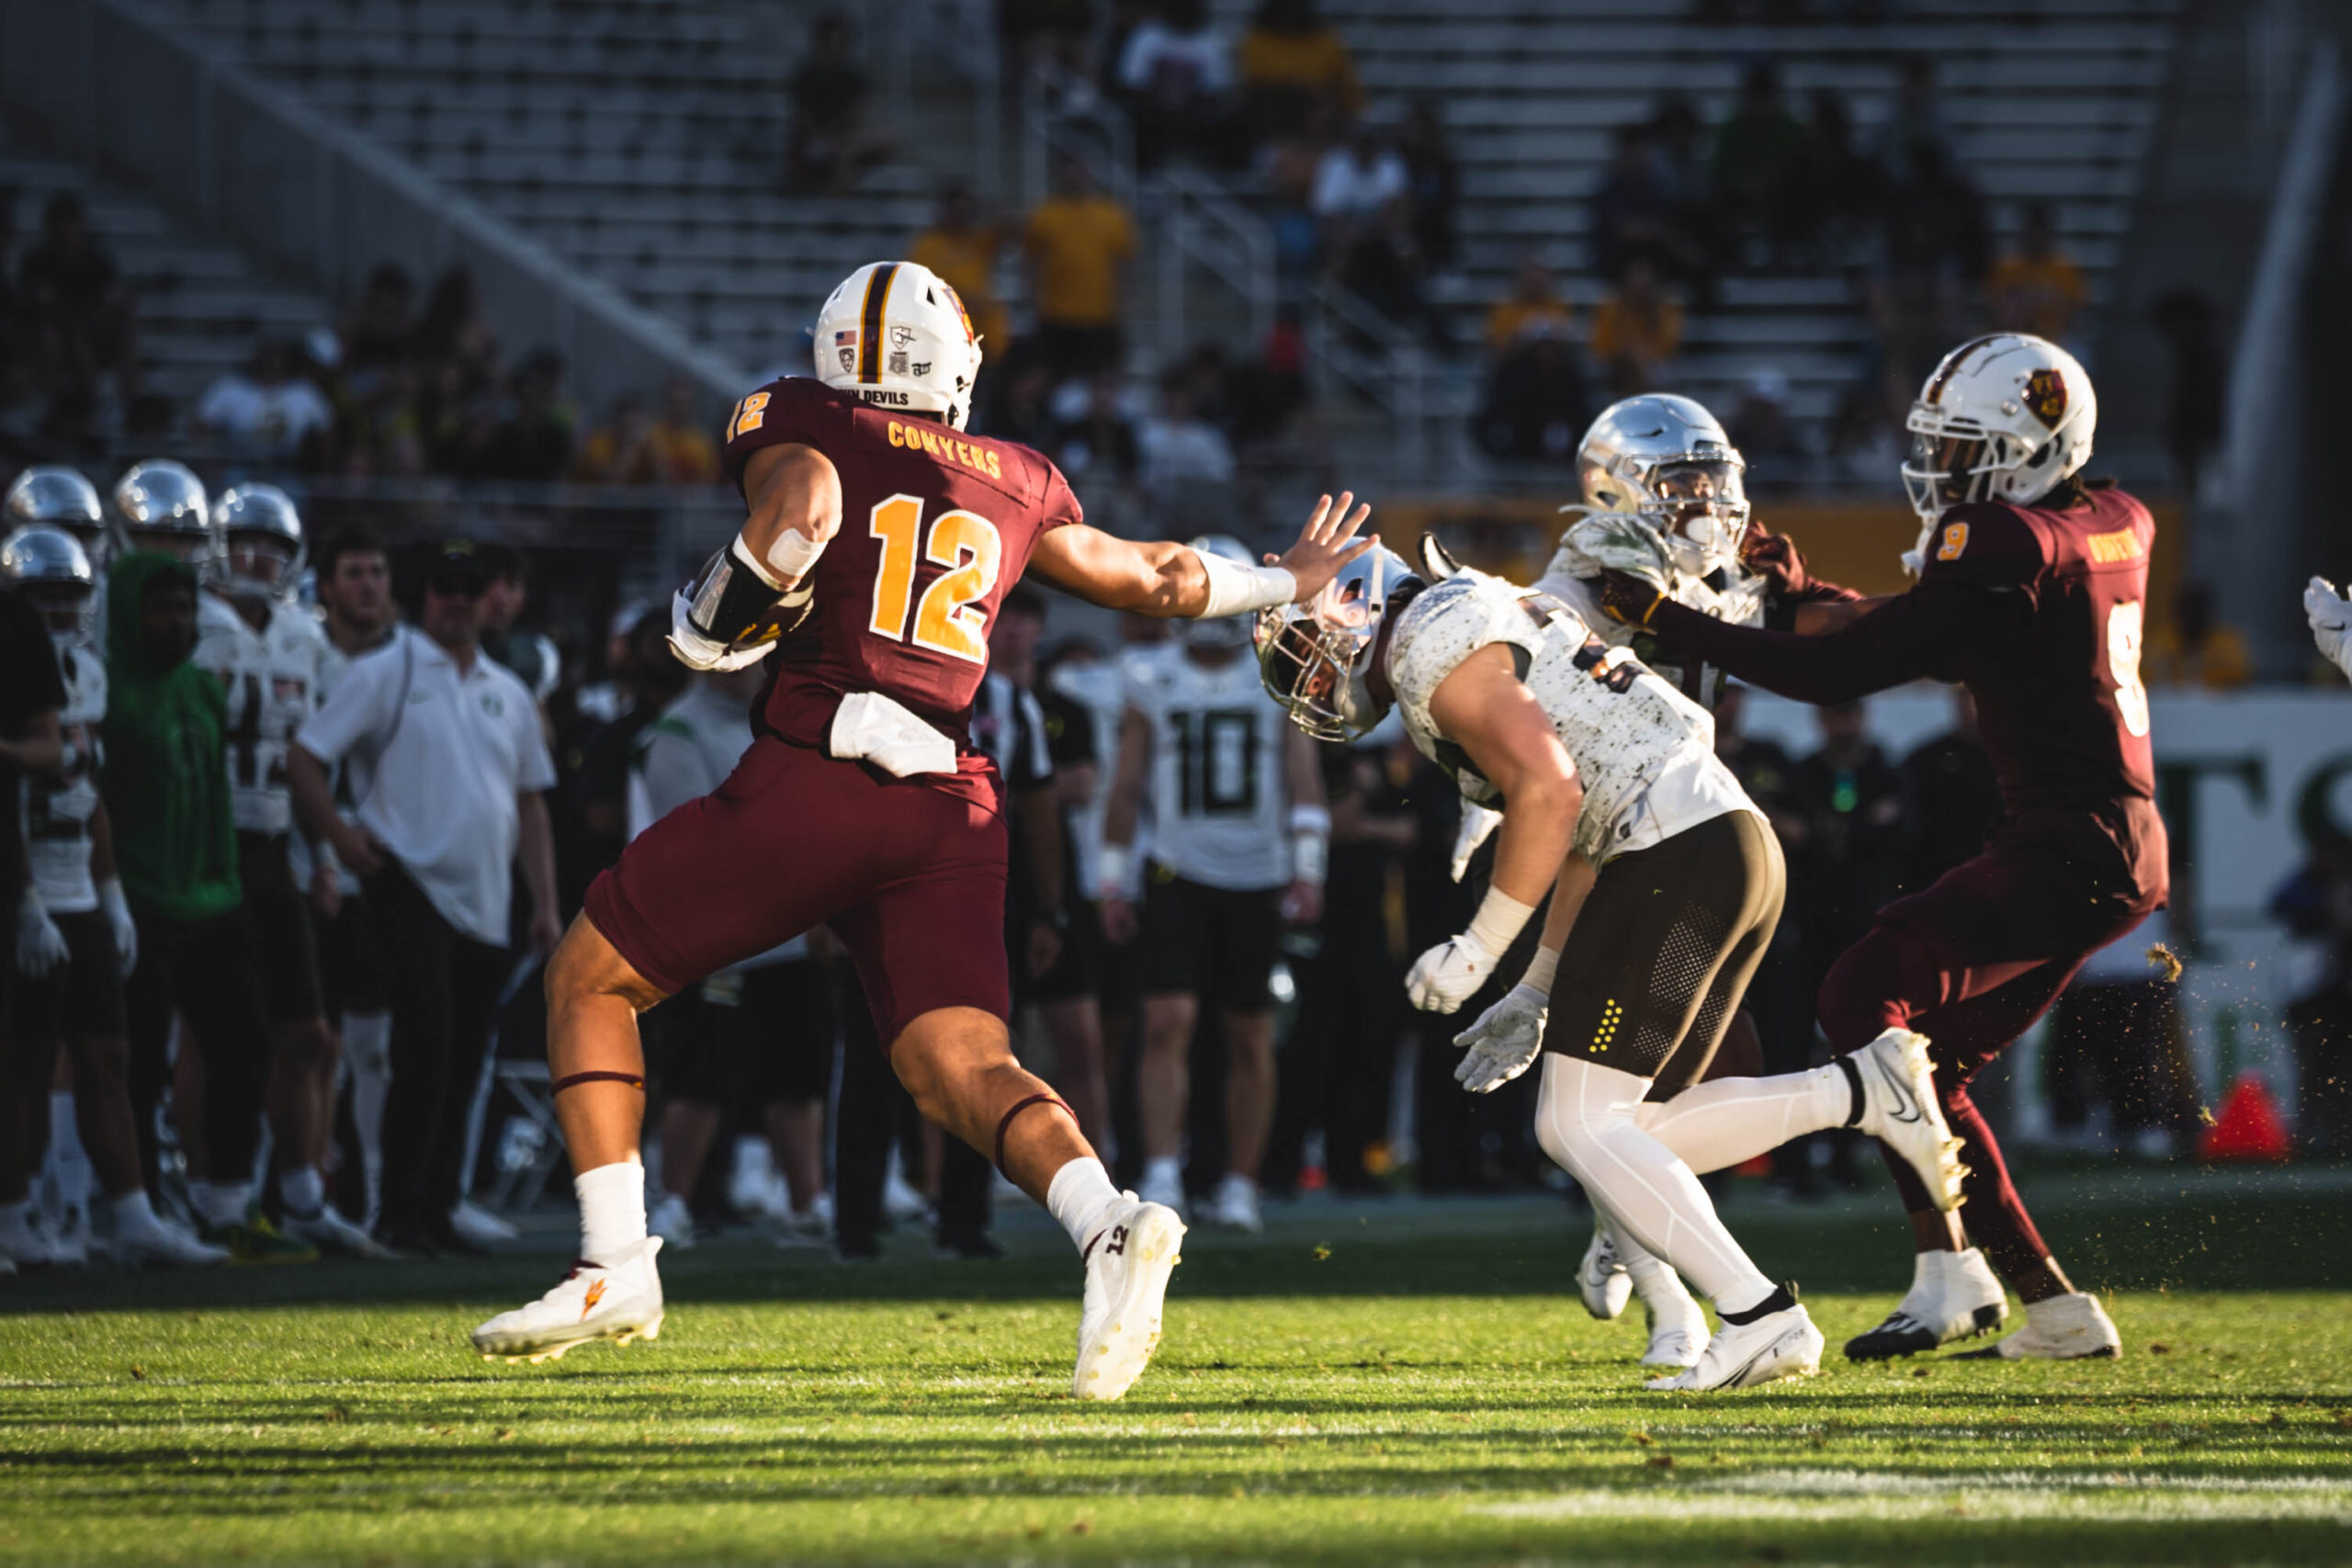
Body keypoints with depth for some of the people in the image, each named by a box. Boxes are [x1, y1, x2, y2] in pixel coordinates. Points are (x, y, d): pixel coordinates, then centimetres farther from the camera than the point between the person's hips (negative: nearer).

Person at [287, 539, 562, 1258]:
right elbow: (304, 757, -2)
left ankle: (437, 1212, 14)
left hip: (486, 904, 6)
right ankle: (400, 1212, -11)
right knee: (427, 1048, -15)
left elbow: (530, 802, 22)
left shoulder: (509, 694, 18)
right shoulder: (384, 674, 1)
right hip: (413, 887, -6)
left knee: (462, 1064, 7)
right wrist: (341, 836, -13)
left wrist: (545, 902, 15)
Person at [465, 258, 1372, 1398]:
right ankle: (1106, 1225, -32)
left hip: (813, 781, -4)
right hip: (952, 812, 4)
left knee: (591, 976, 12)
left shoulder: (793, 423, 8)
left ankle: (614, 1267, 5)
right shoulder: (1017, 486, 21)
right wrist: (1282, 585, 48)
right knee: (958, 1063, -4)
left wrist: (735, 601, -1)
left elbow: (803, 498, -16)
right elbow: (1151, 580, 33)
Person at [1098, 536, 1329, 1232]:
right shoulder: (1153, 683, 5)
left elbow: (1303, 782, 0)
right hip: (1176, 876, 0)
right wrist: (1113, 881, 4)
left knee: (1251, 1039, 4)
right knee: (1168, 1022, -14)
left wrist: (1308, 866, -10)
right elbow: (1126, 786, 8)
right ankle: (1161, 1174, -16)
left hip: (1257, 881, 0)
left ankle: (1240, 1186, 13)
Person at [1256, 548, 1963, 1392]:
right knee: (1610, 1135, 10)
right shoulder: (1492, 632, 26)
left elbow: (1550, 791, -18)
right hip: (1737, 846, 10)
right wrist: (1534, 996, 26)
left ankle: (1760, 1317, -12)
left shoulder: (1434, 651, -6)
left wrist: (1478, 949, -11)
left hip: (1678, 853, -10)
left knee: (1581, 1125, -8)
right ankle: (1863, 1092, 3)